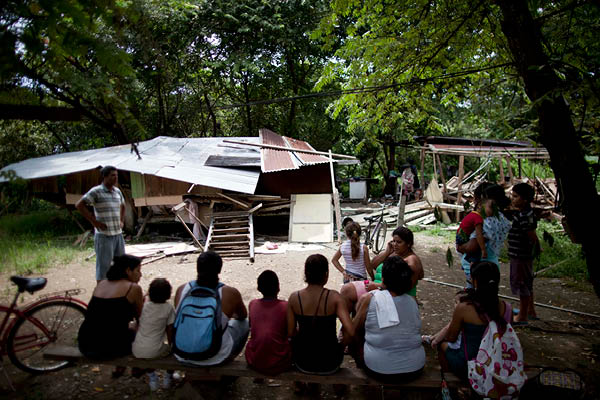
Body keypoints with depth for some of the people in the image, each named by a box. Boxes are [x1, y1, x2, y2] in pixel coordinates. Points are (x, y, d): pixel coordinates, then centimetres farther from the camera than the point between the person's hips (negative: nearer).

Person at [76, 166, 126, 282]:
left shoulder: (117, 191, 10)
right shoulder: (96, 191, -10)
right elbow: (79, 205, -14)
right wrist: (94, 222, -15)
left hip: (118, 234, 7)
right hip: (104, 235, -7)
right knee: (103, 266, 0)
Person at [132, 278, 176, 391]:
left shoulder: (143, 305, 0)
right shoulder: (168, 308, -9)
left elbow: (137, 326, 11)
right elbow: (170, 331, -2)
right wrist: (171, 346, 15)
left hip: (137, 351, 3)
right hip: (155, 352, -3)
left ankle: (152, 378, 36)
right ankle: (168, 377, 32)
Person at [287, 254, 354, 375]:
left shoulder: (294, 298, -13)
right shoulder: (334, 297, -18)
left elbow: (290, 333, -6)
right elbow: (350, 332, -24)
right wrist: (341, 346, -4)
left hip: (303, 364, 1)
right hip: (329, 365, -1)